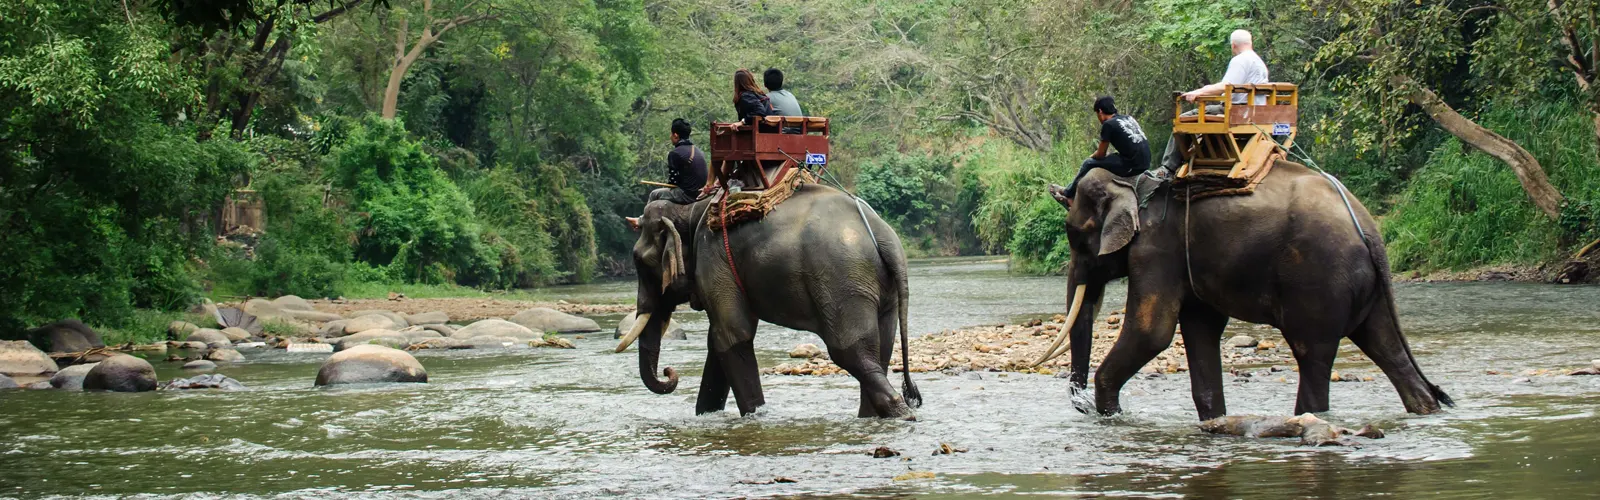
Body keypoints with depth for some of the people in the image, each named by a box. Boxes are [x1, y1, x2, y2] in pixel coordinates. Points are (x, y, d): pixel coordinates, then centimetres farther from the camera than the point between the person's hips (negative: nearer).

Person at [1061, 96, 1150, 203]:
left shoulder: (1108, 124, -6)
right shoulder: (1129, 118, 17)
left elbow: (1100, 154, 0)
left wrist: (1091, 157, 22)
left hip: (1131, 166, -8)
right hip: (1145, 164, 8)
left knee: (1089, 164, 7)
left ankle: (1068, 193, 23)